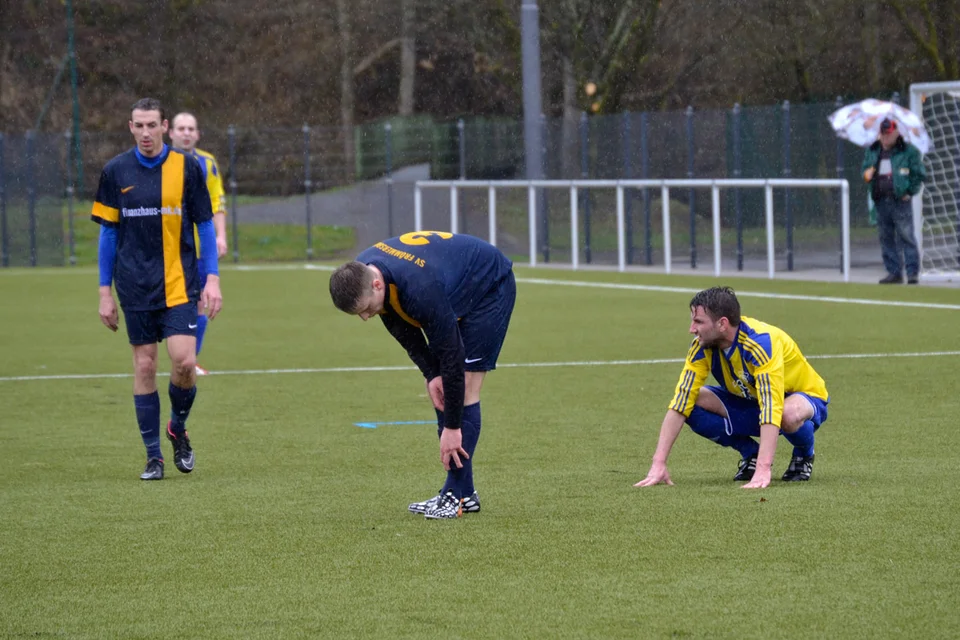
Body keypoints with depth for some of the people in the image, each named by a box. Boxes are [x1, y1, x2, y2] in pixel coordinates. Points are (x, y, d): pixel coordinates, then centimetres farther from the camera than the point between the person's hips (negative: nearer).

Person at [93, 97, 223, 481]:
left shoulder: (186, 167, 0)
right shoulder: (116, 172, 3)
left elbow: (205, 226, 4)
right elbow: (108, 232, 8)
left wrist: (212, 280, -3)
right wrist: (105, 292, 5)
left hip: (179, 285, -1)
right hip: (135, 287, 1)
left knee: (184, 361, -13)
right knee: (144, 366, 1)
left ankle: (178, 428, 16)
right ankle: (153, 456, 9)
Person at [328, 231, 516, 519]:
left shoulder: (421, 290, -42)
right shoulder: (358, 275, -19)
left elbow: (452, 355, -34)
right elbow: (404, 328, -3)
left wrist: (452, 427, -28)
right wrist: (430, 375, -13)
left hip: (491, 287, -8)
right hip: (459, 289, 8)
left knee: (464, 385, -15)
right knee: (441, 386, 2)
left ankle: (460, 493, -12)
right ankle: (460, 490, 6)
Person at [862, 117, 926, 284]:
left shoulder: (908, 151, -1)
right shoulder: (872, 151, 13)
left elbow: (919, 174, 2)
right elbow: (865, 169, 23)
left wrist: (910, 192, -5)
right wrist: (867, 175, -1)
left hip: (900, 201, -5)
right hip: (880, 200, 5)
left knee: (907, 237, -8)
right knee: (886, 238, 7)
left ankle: (913, 272, -6)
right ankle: (894, 272, 13)